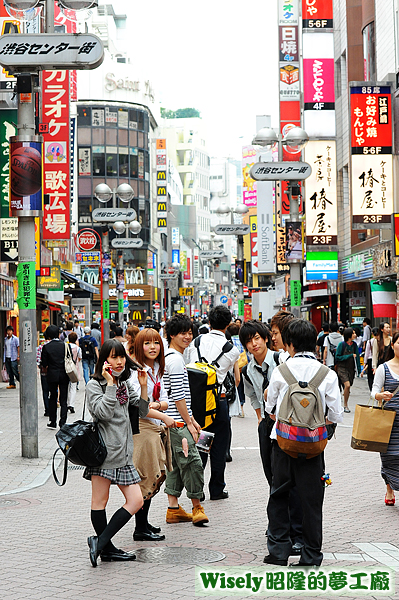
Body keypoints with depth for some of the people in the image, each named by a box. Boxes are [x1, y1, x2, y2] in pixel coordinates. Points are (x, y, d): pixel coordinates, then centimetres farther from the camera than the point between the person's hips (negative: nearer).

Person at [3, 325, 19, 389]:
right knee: (10, 372, 5)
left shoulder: (15, 339, -2)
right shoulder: (5, 339, 15)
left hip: (13, 358, -6)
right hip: (7, 358, 6)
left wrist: (18, 356, -13)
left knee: (15, 372, -9)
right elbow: (5, 348, 18)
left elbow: (18, 347, -5)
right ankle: (12, 384, 9)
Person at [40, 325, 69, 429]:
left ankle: (52, 422, 16)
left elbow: (44, 364, -3)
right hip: (64, 374, 1)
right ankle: (63, 423, 1)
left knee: (53, 398, 13)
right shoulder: (65, 345, -3)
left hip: (52, 375, -1)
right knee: (63, 399, 5)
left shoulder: (46, 347, -6)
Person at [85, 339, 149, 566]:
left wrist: (143, 386, 4)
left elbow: (142, 412, 15)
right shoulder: (94, 385, -4)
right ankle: (106, 548, 7)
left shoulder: (126, 384, 17)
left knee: (136, 501, -1)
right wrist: (110, 384, -16)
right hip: (103, 449, -7)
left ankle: (100, 542, 1)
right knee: (100, 501, -1)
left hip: (124, 452, 7)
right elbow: (104, 413, -18)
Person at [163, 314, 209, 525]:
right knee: (192, 462, -9)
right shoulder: (175, 359, -14)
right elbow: (178, 396, -17)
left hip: (174, 421, 11)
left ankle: (173, 509, 15)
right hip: (177, 422, -11)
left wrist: (191, 419, 19)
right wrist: (189, 423, -13)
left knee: (176, 464, 11)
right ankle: (196, 507, -2)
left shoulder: (172, 357, 19)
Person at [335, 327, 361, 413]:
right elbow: (337, 357, -8)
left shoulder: (354, 345, 5)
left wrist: (359, 369, 7)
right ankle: (345, 405, -7)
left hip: (351, 369, 5)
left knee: (348, 387, 5)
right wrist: (350, 356, -14)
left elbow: (357, 357, 11)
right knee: (347, 385, -20)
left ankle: (346, 405, 19)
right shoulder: (342, 344, -9)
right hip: (342, 368, -5)